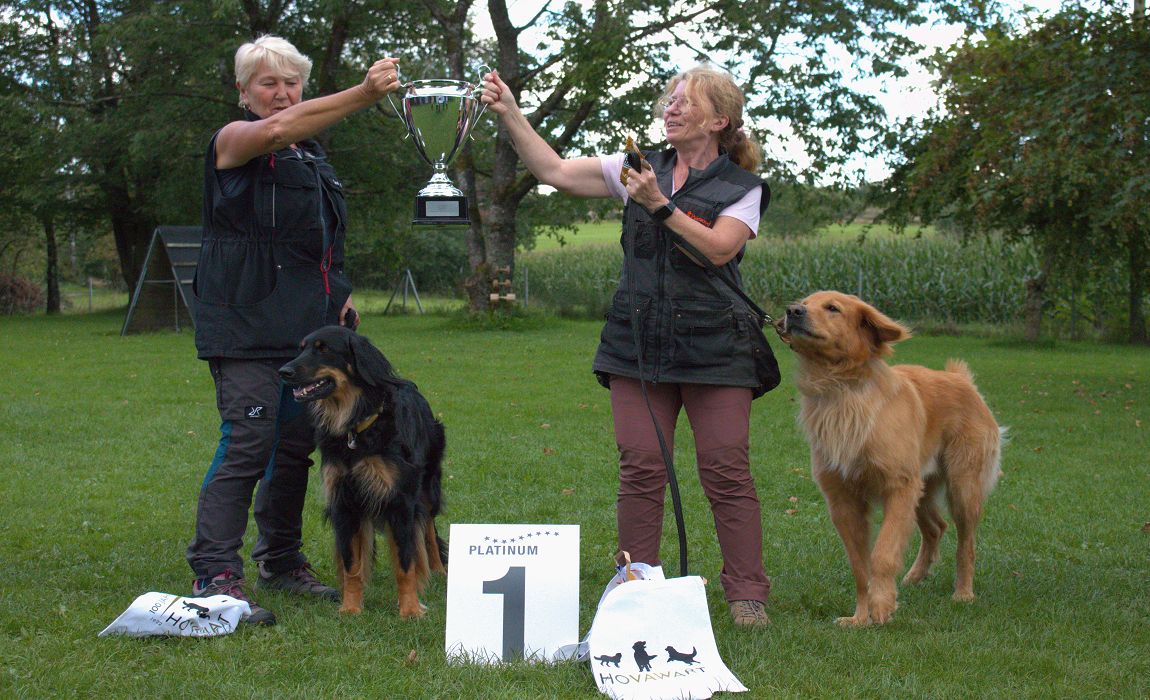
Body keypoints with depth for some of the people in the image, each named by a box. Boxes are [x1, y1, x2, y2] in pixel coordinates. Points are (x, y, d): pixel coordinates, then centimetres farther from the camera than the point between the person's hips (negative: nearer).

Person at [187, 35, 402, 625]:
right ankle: (215, 576, -14)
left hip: (308, 327, 8)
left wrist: (339, 291, 14)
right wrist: (363, 94, -36)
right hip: (247, 327, -8)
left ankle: (282, 561, 23)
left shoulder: (312, 155, 21)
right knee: (247, 444, -15)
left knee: (296, 446, 10)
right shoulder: (235, 140, -3)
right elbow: (278, 129, -26)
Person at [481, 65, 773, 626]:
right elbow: (554, 170, 9)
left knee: (726, 473, -3)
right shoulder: (641, 169, 13)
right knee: (640, 470, 0)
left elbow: (719, 248, -12)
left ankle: (747, 594, 5)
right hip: (638, 343, 3)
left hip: (714, 346, -3)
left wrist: (659, 204, -16)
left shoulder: (742, 187, 4)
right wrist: (509, 113, 1)